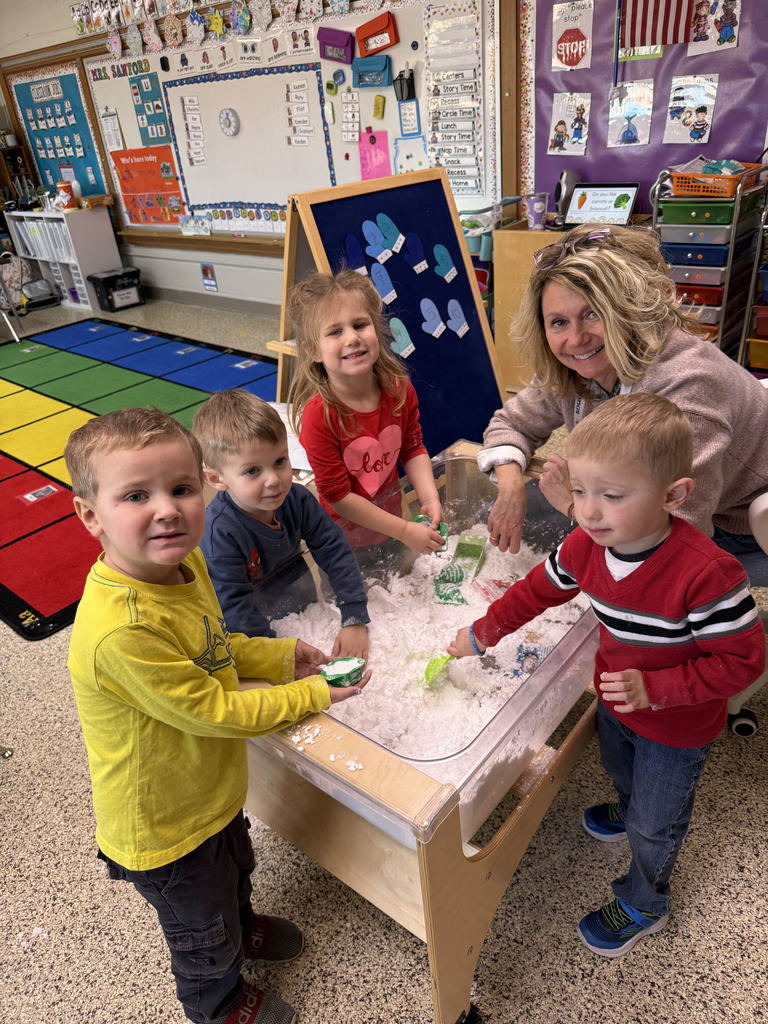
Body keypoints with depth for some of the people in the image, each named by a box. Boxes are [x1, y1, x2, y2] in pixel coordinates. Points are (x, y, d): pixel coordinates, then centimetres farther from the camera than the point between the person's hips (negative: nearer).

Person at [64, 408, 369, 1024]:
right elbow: (213, 711, -30)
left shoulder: (183, 562, -14)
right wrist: (312, 696, -20)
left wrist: (281, 656, -4)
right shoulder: (121, 632, -41)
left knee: (235, 874, 37)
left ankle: (241, 929, 70)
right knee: (203, 929, 25)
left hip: (210, 790, 7)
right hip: (165, 829, -7)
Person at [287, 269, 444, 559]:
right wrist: (405, 530, -24)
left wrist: (430, 498, -16)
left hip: (391, 511, 5)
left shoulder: (400, 390, -13)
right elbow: (337, 497, -24)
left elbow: (413, 449, 1)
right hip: (345, 532, -5)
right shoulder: (318, 415, -28)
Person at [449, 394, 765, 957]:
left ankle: (643, 906, 48)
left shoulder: (706, 573, -40)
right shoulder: (586, 545, -21)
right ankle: (630, 810, 70)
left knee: (654, 822, 18)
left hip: (677, 726, -5)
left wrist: (654, 689, -34)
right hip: (616, 699, 6)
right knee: (620, 770, 35)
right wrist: (482, 634, 3)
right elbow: (537, 589, -4)